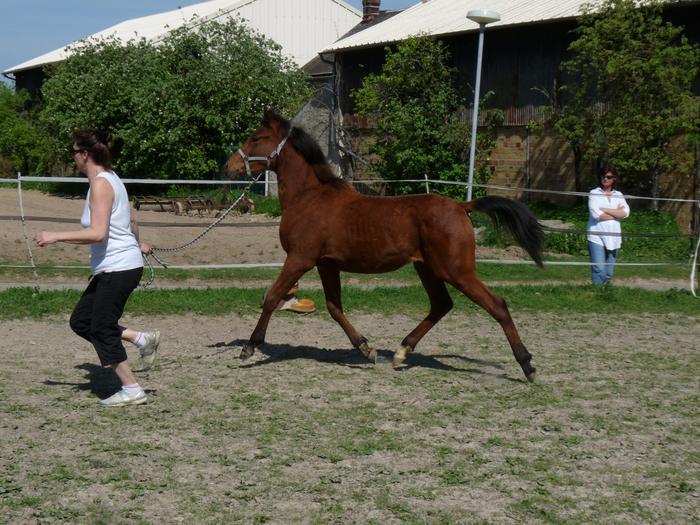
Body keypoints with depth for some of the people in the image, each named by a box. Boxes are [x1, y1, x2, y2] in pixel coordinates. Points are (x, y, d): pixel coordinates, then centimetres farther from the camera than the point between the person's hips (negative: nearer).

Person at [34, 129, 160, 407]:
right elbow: (131, 219, 25)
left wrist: (55, 237, -22)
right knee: (81, 321, 13)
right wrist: (137, 244, 43)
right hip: (115, 267, 10)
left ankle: (131, 390, 8)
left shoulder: (101, 184, -17)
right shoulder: (110, 179, 12)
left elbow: (97, 233, -27)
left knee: (101, 330, 0)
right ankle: (142, 339, 14)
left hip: (118, 267, -10)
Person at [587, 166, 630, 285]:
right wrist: (616, 213, -3)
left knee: (608, 273, 5)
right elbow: (596, 214, -11)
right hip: (597, 237, -4)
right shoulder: (594, 193, 3)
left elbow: (625, 213, -2)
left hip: (613, 238, 4)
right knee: (599, 270, -15)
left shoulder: (618, 195, 14)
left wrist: (605, 210, -9)